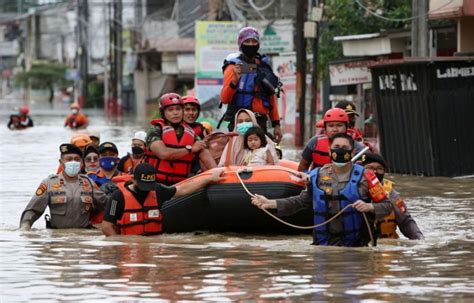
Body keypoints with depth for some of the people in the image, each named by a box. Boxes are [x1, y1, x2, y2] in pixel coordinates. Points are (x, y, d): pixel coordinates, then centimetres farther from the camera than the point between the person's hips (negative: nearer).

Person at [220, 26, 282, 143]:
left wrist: (276, 124, 17)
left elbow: (271, 97, 20)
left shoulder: (263, 66, 15)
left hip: (260, 122, 6)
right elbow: (224, 98, -12)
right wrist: (235, 80, -27)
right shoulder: (234, 67, -3)